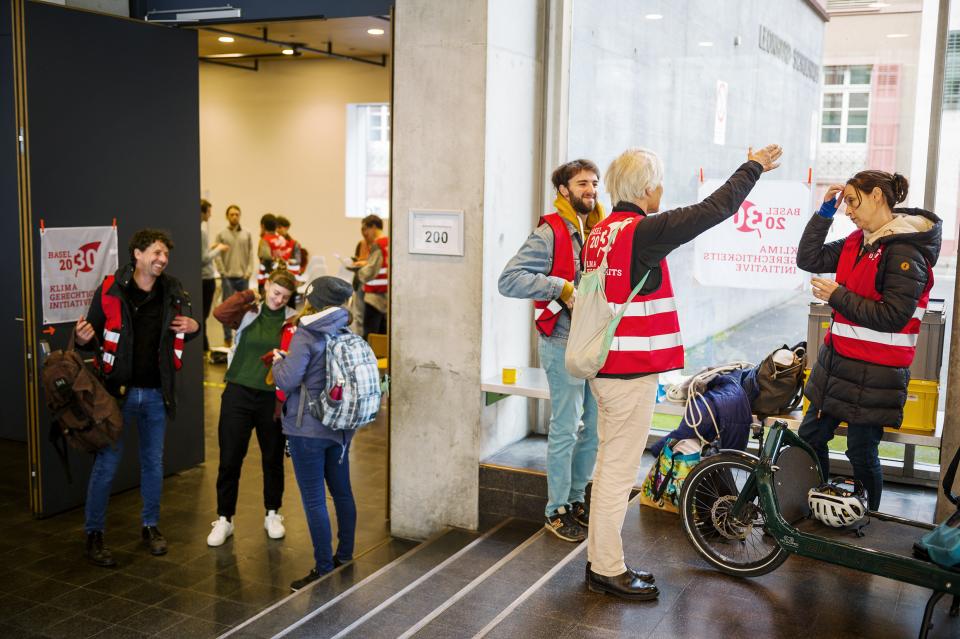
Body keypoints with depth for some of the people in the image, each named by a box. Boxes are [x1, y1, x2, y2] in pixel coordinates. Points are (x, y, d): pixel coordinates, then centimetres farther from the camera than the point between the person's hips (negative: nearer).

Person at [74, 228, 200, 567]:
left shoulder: (173, 292, 2)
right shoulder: (110, 289, -9)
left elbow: (183, 330, 17)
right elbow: (91, 333, -3)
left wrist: (194, 327, -5)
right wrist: (82, 338, -26)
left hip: (157, 393, 4)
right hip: (120, 390, -3)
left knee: (153, 463, 15)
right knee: (106, 464, 2)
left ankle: (150, 526, 31)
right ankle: (94, 535, 15)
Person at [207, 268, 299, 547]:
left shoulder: (293, 321, 0)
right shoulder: (247, 313, 0)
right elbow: (220, 313, -18)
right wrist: (247, 296, -10)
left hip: (273, 397, 0)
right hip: (239, 393, 0)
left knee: (273, 459, 14)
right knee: (229, 459, 4)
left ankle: (272, 514, 31)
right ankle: (224, 519, 18)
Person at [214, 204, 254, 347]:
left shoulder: (247, 235, 8)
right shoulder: (221, 235, 2)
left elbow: (251, 254, 6)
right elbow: (217, 256, -1)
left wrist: (249, 271, -3)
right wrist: (223, 272, -8)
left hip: (243, 277, 2)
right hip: (228, 277, -2)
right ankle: (228, 338, 7)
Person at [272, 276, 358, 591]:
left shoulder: (305, 336, -16)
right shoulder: (346, 334, 5)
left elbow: (287, 381, -21)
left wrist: (278, 361, 0)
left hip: (308, 429, -7)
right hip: (340, 427, 7)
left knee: (314, 500, 1)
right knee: (342, 491, 17)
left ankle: (323, 569, 7)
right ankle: (345, 556, 31)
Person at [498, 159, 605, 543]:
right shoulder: (550, 233, -9)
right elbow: (509, 280, -18)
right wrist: (562, 287, -21)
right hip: (564, 343, -7)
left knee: (595, 425, 12)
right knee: (566, 429, -1)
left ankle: (577, 498, 28)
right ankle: (557, 511, 12)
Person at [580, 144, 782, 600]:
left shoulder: (599, 232, 10)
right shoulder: (643, 231, -17)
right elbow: (714, 209, -12)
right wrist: (753, 167, 4)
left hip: (604, 367, 9)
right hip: (632, 372, -9)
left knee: (610, 464, 16)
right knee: (619, 469, -1)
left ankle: (600, 562, 25)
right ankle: (608, 570, 9)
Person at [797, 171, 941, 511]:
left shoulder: (904, 250, -16)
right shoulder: (858, 241, 7)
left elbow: (893, 317, -22)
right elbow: (808, 259, 8)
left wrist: (837, 296, -16)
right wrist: (825, 213, 1)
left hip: (874, 375, -8)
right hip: (836, 362, 8)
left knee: (861, 453, 4)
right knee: (810, 436, 14)